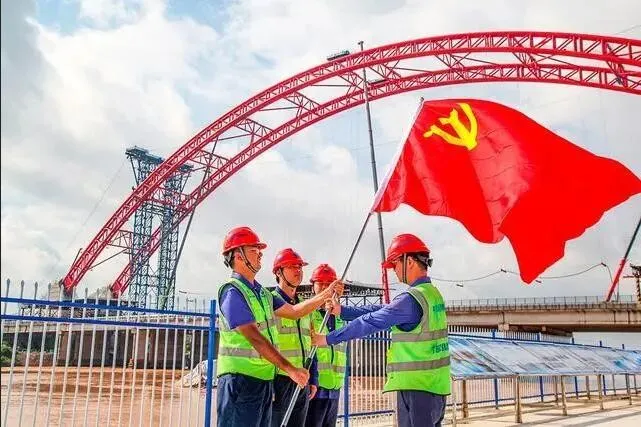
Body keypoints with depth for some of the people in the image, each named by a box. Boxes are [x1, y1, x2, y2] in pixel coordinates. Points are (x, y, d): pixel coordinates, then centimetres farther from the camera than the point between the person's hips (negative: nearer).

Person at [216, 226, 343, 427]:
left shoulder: (262, 292, 14)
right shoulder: (233, 292, -15)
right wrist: (290, 369, -27)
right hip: (241, 378, -9)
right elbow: (255, 338, -23)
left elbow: (293, 311, 21)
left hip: (265, 378, 9)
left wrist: (327, 294, 14)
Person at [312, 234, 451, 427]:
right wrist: (341, 310, 14)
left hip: (417, 385, -9)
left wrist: (329, 338, -5)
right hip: (437, 384, 9)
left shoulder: (411, 299, -18)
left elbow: (370, 322, -15)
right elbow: (381, 310, 14)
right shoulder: (433, 293, 11)